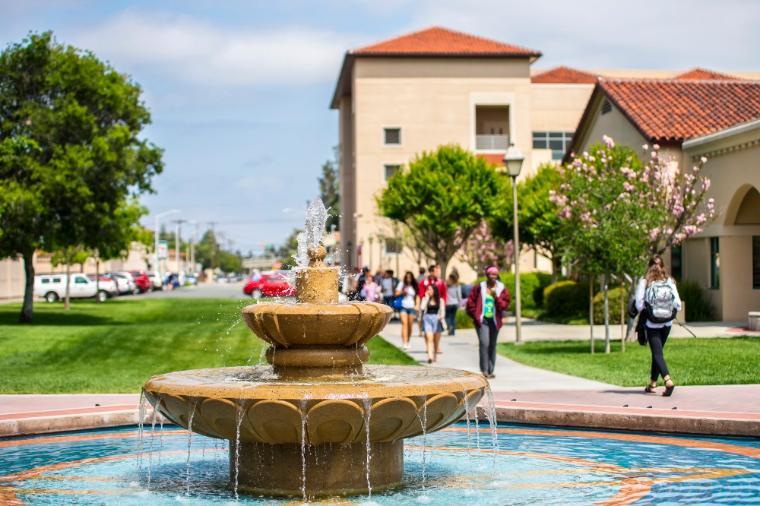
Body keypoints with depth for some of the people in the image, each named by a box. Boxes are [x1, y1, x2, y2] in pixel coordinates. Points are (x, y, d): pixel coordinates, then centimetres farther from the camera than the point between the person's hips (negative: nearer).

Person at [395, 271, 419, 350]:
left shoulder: (414, 286, 7)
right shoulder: (401, 284, 4)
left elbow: (417, 296, 12)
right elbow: (397, 294, 5)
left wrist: (417, 305, -2)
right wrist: (402, 292, -14)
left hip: (411, 307, 2)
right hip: (403, 306, -2)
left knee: (410, 325, 4)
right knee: (404, 323, -15)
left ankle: (408, 342, 21)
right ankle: (405, 343, -21)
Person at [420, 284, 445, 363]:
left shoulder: (440, 300, 7)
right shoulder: (425, 299, 8)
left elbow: (442, 310, 3)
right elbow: (422, 308, -8)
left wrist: (441, 316, -18)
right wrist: (427, 297, -6)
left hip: (437, 320, 1)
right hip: (427, 319, -1)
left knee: (436, 340, 7)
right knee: (429, 338, -16)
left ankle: (434, 356, 22)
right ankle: (430, 356, -26)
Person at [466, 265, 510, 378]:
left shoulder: (502, 289, 3)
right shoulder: (479, 288, 0)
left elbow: (504, 305, -5)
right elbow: (470, 302, 4)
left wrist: (496, 297, -19)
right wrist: (476, 315, -2)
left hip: (494, 321, 3)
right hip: (482, 320, -3)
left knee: (492, 345, 10)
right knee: (484, 343, -17)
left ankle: (490, 371, 19)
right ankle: (484, 370, -16)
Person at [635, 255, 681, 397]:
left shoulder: (644, 281, -8)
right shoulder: (669, 281, -1)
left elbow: (639, 304, -13)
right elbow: (678, 304, -4)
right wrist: (670, 313, 14)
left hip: (651, 324, -4)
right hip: (667, 323, 4)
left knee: (657, 353, -4)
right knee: (658, 351, 18)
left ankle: (668, 380, -26)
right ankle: (653, 383, 24)